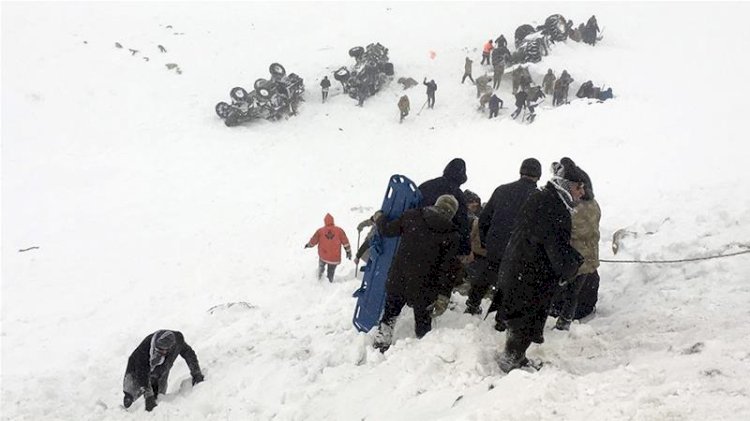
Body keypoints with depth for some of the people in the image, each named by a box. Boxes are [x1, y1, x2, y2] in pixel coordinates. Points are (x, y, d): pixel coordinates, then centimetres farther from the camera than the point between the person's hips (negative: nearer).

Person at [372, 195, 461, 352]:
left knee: (389, 314, 20)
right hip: (424, 286, -2)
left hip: (398, 279, 2)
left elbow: (387, 230, 3)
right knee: (423, 320, 15)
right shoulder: (451, 235, -5)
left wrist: (378, 218, 23)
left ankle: (380, 344, 25)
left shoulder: (412, 216, -3)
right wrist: (443, 296, -8)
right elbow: (448, 268, -9)